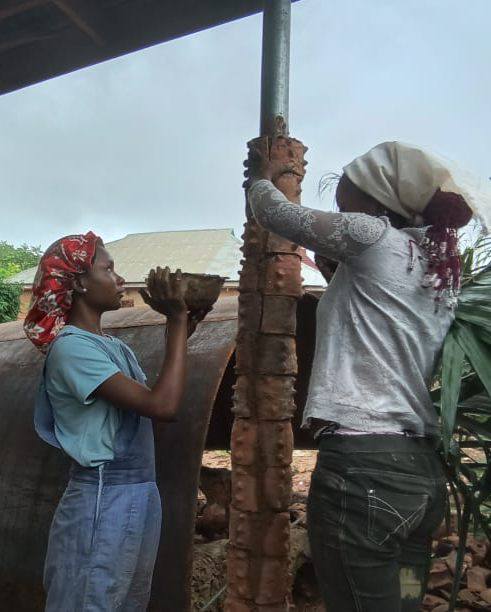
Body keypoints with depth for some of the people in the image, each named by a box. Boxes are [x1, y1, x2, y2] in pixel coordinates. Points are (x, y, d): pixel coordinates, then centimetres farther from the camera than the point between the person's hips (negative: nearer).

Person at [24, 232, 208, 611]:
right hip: (103, 499, -9)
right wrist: (176, 320, -17)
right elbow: (163, 406, -25)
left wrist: (183, 329, 6)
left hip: (142, 494, 9)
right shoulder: (70, 346, -18)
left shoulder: (116, 347, 11)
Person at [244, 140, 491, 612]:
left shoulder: (374, 236, -5)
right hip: (421, 470, 8)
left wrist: (261, 177, 24)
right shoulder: (439, 268, 17)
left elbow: (276, 215, 5)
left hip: (362, 464, -8)